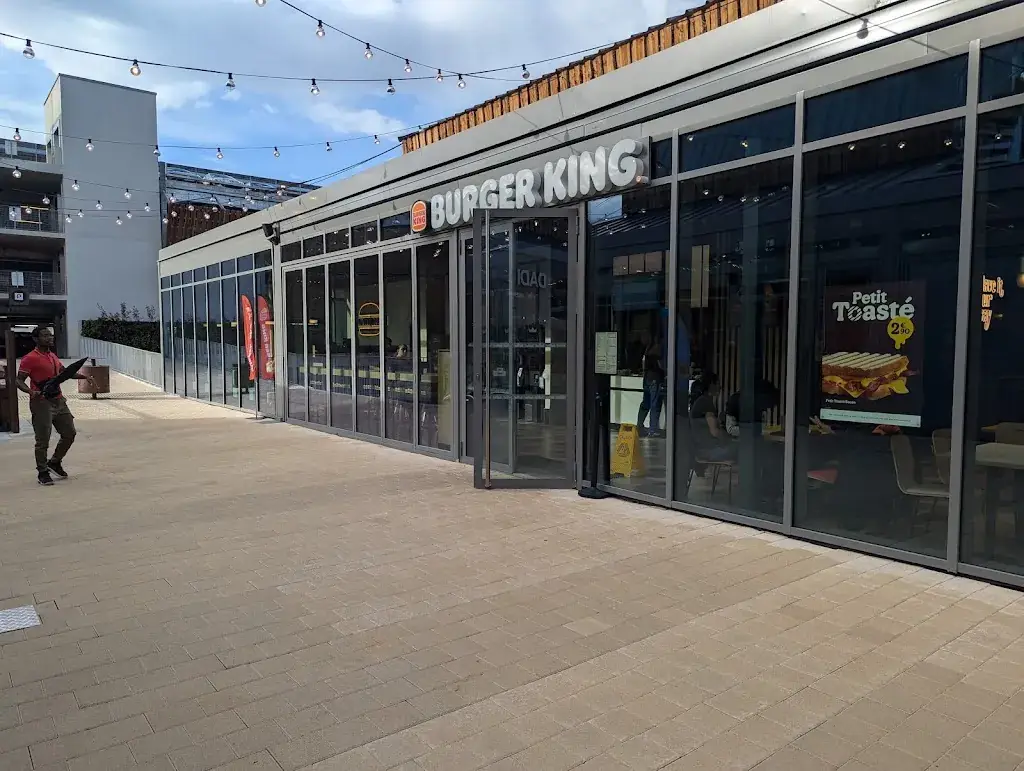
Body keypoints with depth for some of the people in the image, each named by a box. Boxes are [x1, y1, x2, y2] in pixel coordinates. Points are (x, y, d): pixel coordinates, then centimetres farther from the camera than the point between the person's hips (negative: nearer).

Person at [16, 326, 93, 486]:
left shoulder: (53, 356, 14)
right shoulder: (30, 358, -11)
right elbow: (19, 381, -13)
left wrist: (83, 377, 17)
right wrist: (30, 391, -31)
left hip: (59, 401, 8)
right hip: (42, 403, -8)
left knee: (69, 434, 12)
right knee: (43, 440, -1)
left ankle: (55, 462, 31)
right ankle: (43, 473, 11)